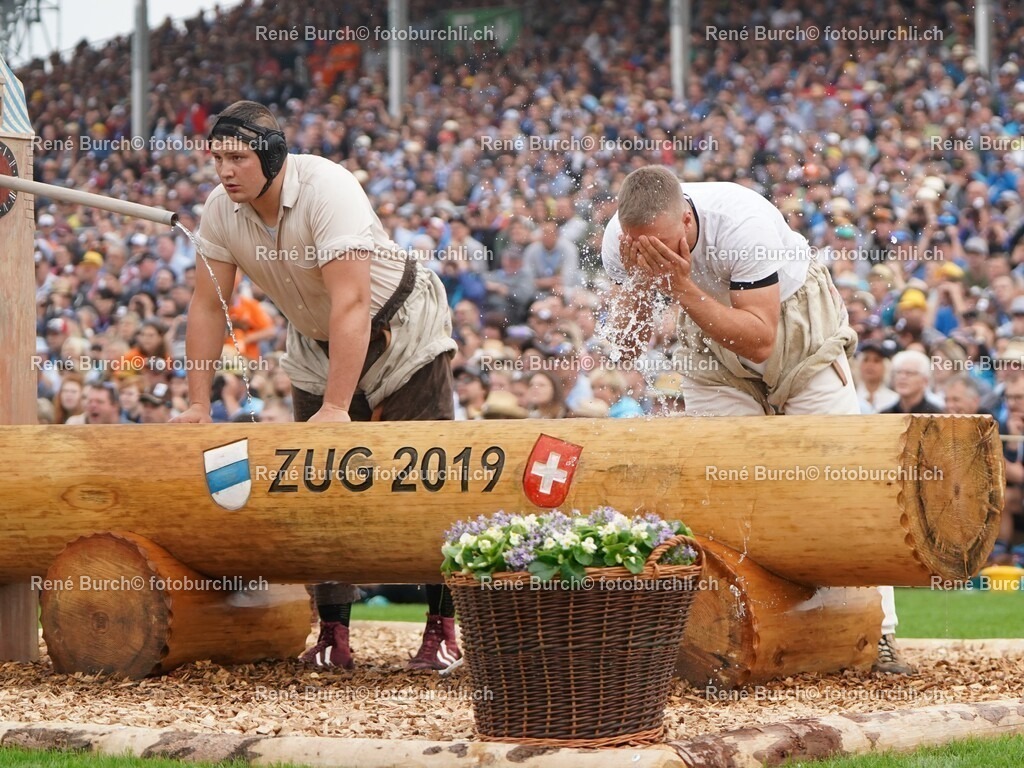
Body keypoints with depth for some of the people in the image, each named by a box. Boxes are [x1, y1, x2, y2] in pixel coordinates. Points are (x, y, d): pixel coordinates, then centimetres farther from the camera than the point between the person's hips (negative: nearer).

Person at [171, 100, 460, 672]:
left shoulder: (328, 190, -33)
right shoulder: (222, 211, -15)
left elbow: (350, 304, -39)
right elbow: (209, 306, -7)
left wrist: (337, 406, -43)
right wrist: (198, 403, -13)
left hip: (399, 334, -6)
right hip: (317, 347, 6)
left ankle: (443, 629, -1)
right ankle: (333, 634, 7)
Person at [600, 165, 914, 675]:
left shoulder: (743, 223, -38)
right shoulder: (621, 240, -23)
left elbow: (759, 342, -39)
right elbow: (627, 346, -18)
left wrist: (682, 286, -46)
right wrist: (636, 280, -36)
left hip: (795, 324, -4)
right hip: (713, 351, 4)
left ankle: (877, 636, -2)